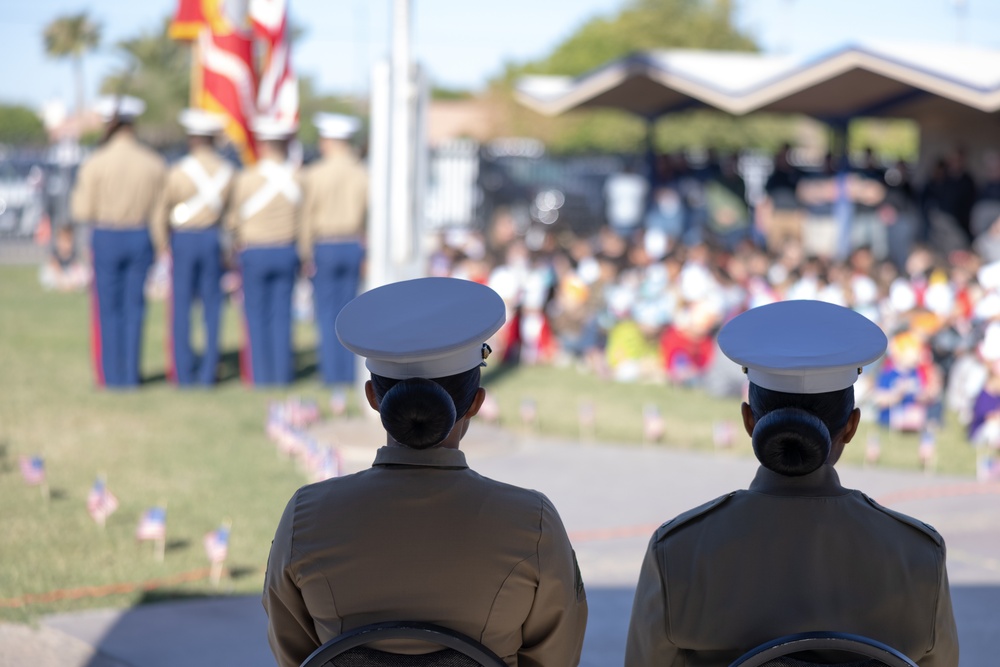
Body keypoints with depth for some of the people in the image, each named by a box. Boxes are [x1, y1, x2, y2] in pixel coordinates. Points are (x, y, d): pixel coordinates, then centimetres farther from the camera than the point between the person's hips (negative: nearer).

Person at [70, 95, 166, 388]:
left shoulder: (95, 163, -10)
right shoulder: (154, 163, -2)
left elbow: (82, 212, -8)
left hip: (106, 239, -2)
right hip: (142, 238, 2)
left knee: (108, 309, 5)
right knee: (134, 307, 10)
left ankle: (111, 375, 7)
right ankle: (130, 373, 11)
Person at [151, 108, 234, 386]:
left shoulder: (179, 172, -13)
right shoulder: (227, 172, -3)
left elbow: (161, 212, -7)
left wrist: (161, 245, 8)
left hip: (183, 239, -3)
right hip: (213, 240, 3)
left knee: (181, 308, 3)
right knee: (212, 307, 7)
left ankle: (183, 373, 4)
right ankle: (208, 372, 8)